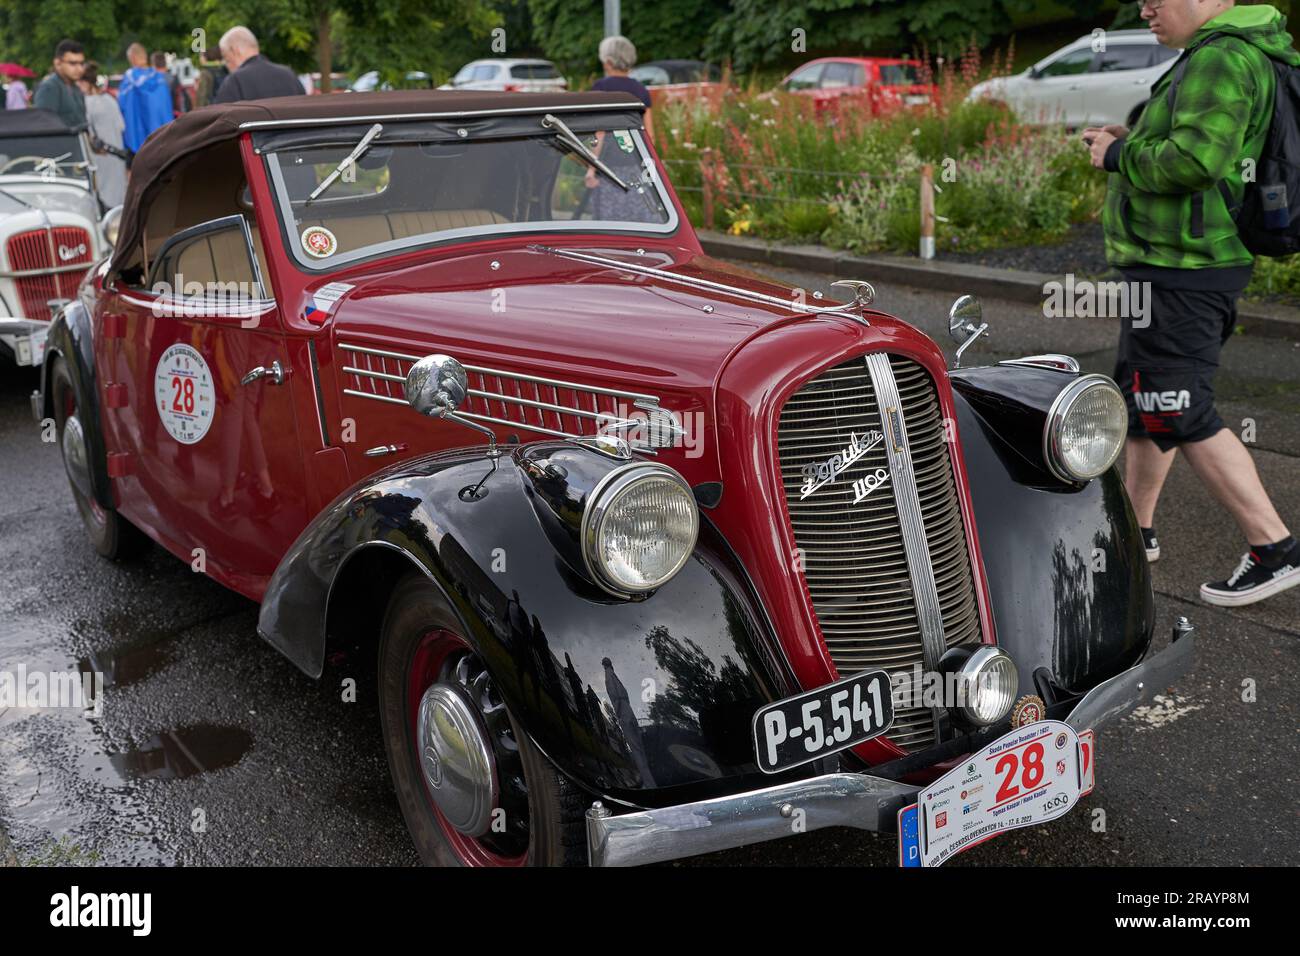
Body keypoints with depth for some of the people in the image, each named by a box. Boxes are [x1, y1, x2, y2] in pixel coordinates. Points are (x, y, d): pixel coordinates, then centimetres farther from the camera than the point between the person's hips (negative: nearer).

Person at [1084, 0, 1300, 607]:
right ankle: (1137, 529, 32)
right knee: (1139, 396, 19)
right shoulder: (1245, 52, 17)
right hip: (1178, 267, 11)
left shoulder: (1223, 57, -17)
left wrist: (1119, 156, -13)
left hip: (1179, 274, -11)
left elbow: (1196, 159, -29)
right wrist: (1129, 143, 9)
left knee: (1180, 415, -9)